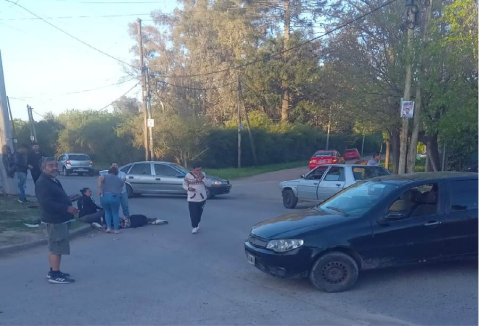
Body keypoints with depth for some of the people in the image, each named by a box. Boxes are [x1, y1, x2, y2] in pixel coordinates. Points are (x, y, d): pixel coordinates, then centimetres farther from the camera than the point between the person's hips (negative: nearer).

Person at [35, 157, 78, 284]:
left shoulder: (54, 181, 17)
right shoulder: (42, 183, -17)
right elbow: (46, 203, -27)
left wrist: (68, 199, 8)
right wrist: (67, 208, -27)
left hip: (60, 219, 11)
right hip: (54, 220, -11)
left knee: (56, 247, 17)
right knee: (56, 247, -7)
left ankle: (53, 271, 26)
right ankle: (55, 275, -2)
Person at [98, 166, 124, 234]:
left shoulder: (105, 176, 13)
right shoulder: (120, 180, 20)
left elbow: (100, 179, -9)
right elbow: (120, 190, 13)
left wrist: (100, 189, -10)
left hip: (104, 196, 1)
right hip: (115, 197, -1)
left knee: (107, 212, 23)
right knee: (115, 213, 16)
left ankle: (108, 228, 15)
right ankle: (116, 229, 16)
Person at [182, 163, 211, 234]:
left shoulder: (203, 174, -2)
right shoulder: (188, 176, -7)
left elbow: (209, 185, -5)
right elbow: (184, 185, 4)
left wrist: (202, 178, -18)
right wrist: (188, 188, -18)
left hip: (202, 198, 2)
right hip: (192, 199, -2)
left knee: (199, 213, 15)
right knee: (193, 214, -7)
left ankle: (197, 224, 37)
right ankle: (194, 227, 8)